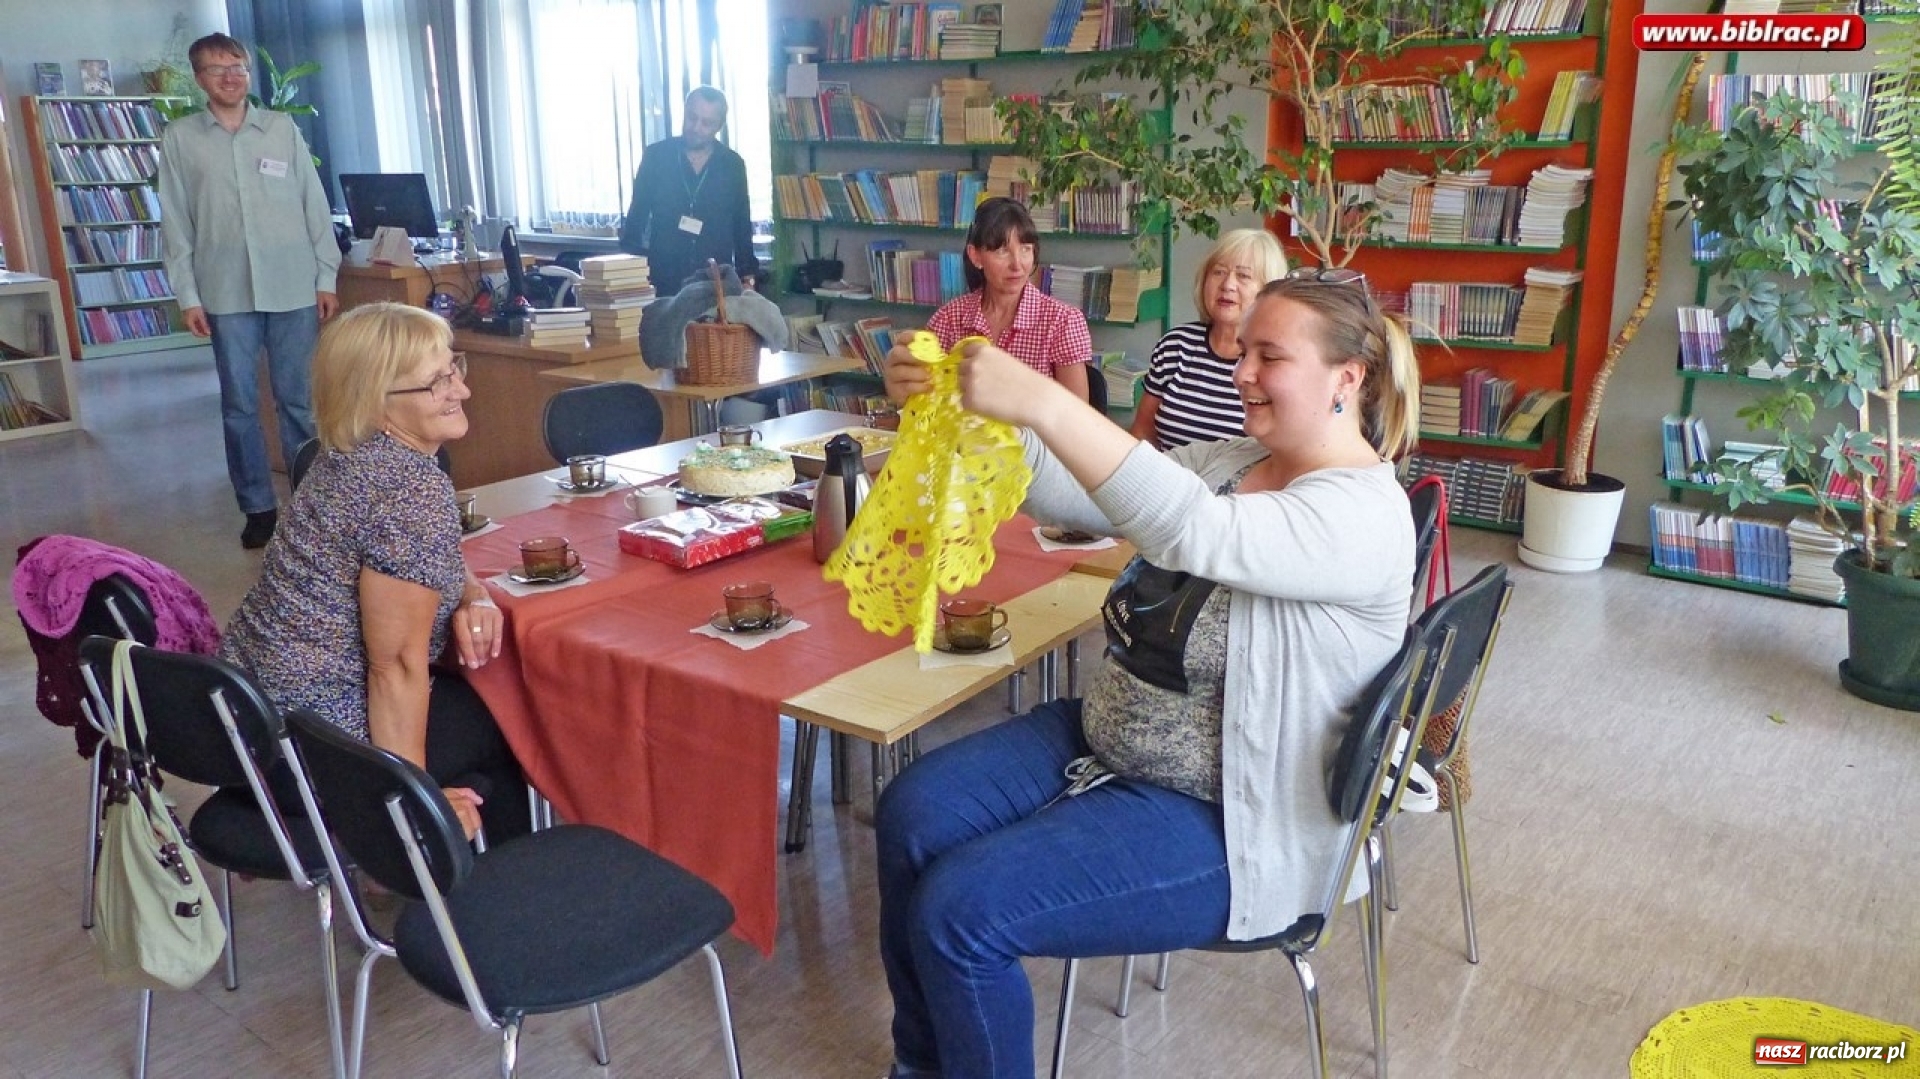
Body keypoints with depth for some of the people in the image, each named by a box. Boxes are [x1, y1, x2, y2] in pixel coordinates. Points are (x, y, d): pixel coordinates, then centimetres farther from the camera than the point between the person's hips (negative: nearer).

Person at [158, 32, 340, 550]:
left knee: (298, 400, 4)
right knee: (240, 406, 4)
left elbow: (315, 206, 6)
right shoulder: (179, 138, 5)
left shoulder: (283, 129, 5)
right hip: (227, 294, 0)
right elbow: (175, 223, 5)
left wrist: (326, 278, 2)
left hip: (294, 288, 0)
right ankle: (258, 507, 13)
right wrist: (188, 296, 0)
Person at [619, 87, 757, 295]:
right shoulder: (655, 157, 1)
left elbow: (742, 226, 10)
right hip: (663, 283, -1)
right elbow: (636, 216, 7)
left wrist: (747, 277, 6)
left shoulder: (732, 165, 4)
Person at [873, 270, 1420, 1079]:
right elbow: (1062, 493, -3)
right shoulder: (1233, 463, 5)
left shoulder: (1362, 514, -21)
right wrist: (956, 406, -19)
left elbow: (1194, 531, -40)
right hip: (1110, 739, 9)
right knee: (910, 816, -2)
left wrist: (1041, 402, -45)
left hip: (1223, 821, -8)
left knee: (958, 909, -17)